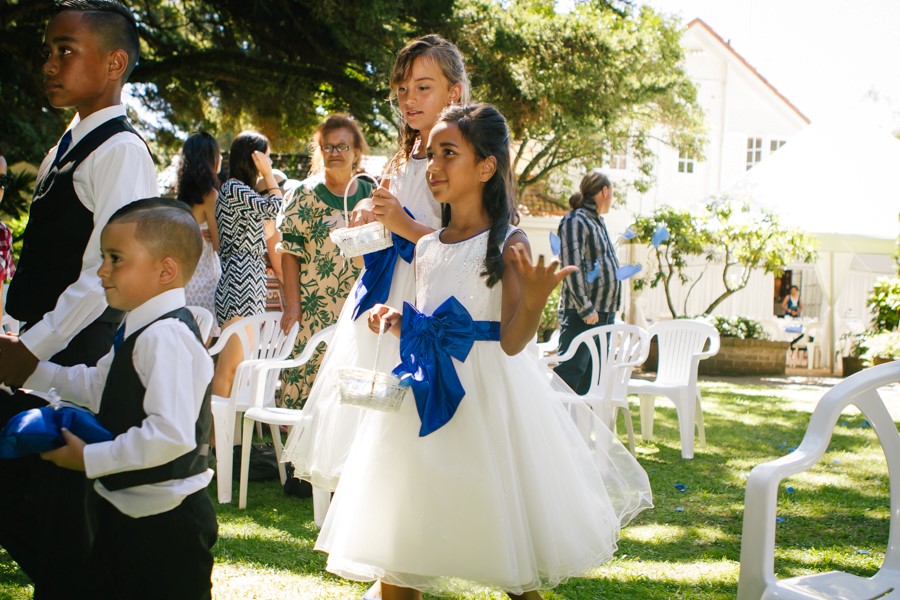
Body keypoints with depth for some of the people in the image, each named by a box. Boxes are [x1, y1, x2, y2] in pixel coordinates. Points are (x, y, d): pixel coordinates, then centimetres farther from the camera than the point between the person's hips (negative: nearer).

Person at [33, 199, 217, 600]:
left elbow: (171, 434, -33)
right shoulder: (140, 331, 8)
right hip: (126, 513, 10)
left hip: (164, 523, -10)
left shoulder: (166, 337, -25)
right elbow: (96, 385, 23)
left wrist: (90, 458, -24)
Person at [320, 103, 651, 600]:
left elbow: (512, 341, -16)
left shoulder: (507, 244, -9)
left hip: (488, 391, -6)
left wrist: (534, 298, -34)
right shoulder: (427, 247, 9)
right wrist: (395, 319, -1)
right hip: (426, 392, 6)